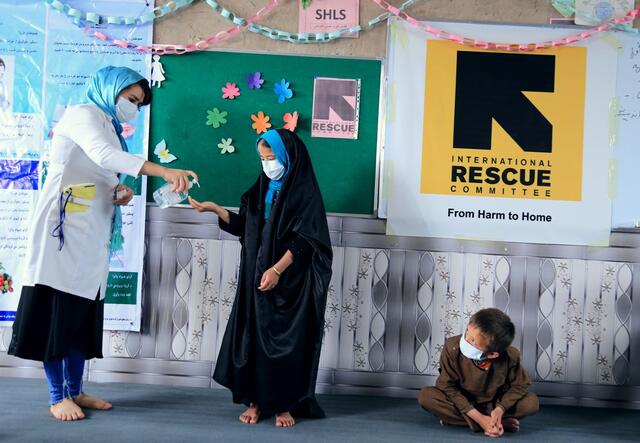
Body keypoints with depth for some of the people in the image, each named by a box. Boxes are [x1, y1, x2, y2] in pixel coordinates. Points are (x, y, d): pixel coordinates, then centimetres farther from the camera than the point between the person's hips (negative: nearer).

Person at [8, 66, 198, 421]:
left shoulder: (108, 128, 20)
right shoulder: (82, 114, -7)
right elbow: (104, 155, -27)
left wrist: (119, 194, 0)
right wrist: (164, 172, -35)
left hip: (91, 233, 9)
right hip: (63, 227, -9)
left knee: (83, 312, 9)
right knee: (57, 310, -5)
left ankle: (75, 391, 16)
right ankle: (58, 397, 2)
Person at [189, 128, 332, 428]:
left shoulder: (304, 192, -8)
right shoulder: (262, 188, 12)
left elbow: (304, 240, -14)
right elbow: (245, 226, 11)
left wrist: (277, 270, -21)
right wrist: (215, 209, 0)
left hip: (290, 281, -6)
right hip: (256, 276, 6)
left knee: (285, 341, -1)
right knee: (254, 337, 5)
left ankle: (284, 404, 10)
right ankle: (256, 400, 14)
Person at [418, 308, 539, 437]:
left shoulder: (511, 356, -26)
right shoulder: (452, 348, -29)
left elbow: (519, 385, -10)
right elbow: (448, 386, -22)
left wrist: (500, 409, -29)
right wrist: (479, 418, -30)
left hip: (494, 403, 1)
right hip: (462, 402, 0)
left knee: (531, 402, -23)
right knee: (426, 396, -28)